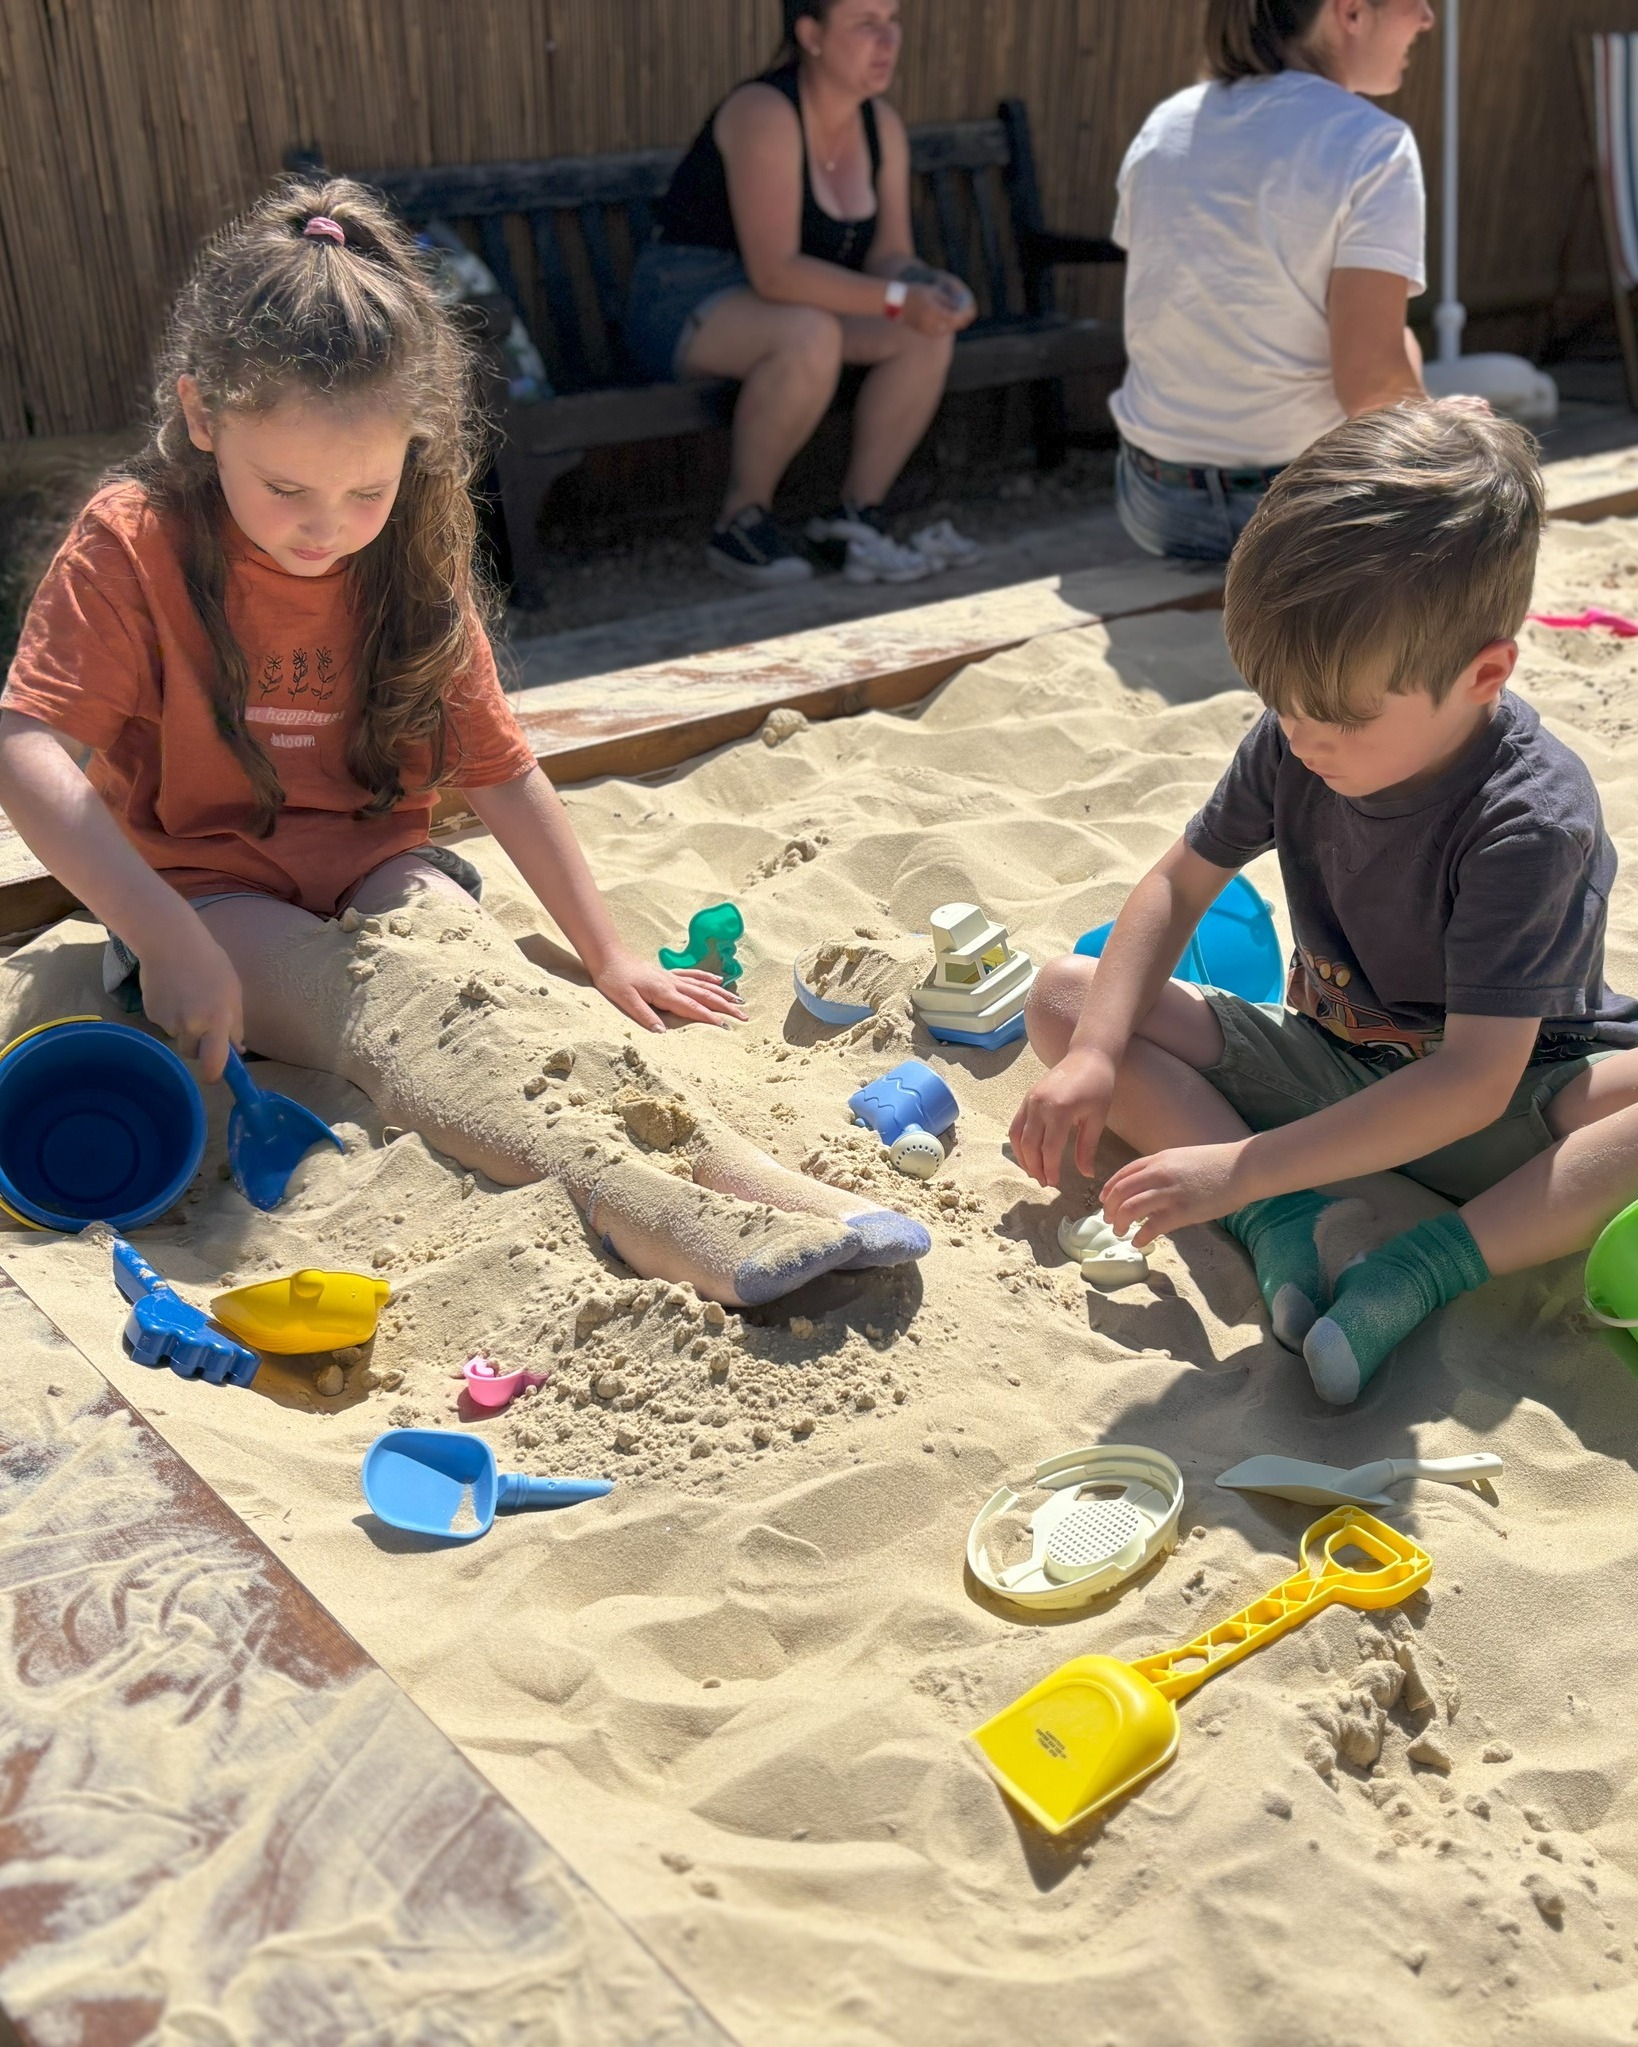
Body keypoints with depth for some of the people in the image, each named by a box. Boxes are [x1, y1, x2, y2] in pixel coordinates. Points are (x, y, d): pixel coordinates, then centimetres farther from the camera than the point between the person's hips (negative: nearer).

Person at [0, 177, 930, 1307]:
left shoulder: (414, 568, 2)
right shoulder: (133, 546, -10)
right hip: (207, 895, -3)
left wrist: (608, 955, 3)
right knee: (377, 1003, -33)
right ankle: (637, 1201, -58)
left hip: (372, 871, 4)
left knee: (455, 949, -31)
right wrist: (167, 939, -33)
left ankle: (716, 1162, -51)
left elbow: (503, 772, 5)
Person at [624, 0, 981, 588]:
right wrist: (897, 299, -34)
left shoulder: (881, 125, 2)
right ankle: (741, 523, -21)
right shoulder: (763, 114, -22)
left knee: (929, 332, -14)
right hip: (684, 302, -7)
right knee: (810, 335, -37)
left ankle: (856, 517, -8)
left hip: (790, 299, 7)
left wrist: (929, 284, -21)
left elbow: (888, 255, 3)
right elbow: (775, 271, -30)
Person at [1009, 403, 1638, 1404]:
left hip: (1502, 1112, -5)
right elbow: (1181, 882, -1)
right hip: (1327, 1064, 6)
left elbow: (1476, 1080, -33)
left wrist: (1243, 1168, -36)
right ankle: (1283, 1231, -26)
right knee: (1063, 995, -10)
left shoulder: (1531, 818, -29)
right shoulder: (1293, 742, -13)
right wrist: (1093, 1057, -16)